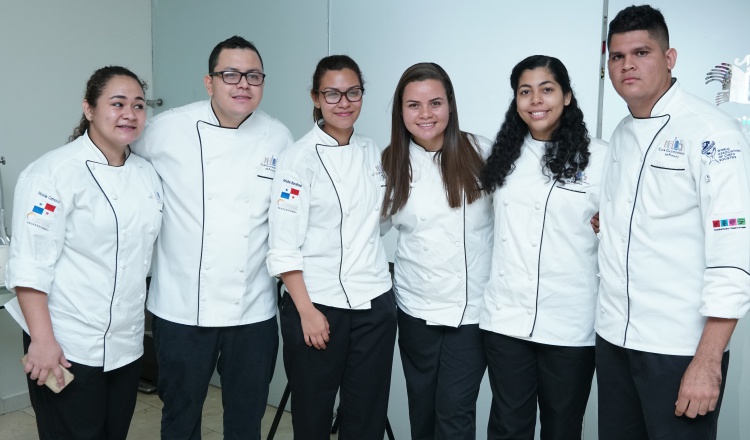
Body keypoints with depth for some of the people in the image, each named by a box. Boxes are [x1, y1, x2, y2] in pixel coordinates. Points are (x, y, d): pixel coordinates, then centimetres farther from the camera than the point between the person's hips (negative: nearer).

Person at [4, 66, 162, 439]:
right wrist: (42, 339, -20)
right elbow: (29, 264, -16)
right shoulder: (54, 172, -12)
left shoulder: (147, 174, 8)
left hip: (127, 346, 7)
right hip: (67, 349, -6)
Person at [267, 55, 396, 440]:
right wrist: (306, 311, -15)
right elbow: (283, 245, -11)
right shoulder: (298, 158, -8)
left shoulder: (372, 152, 8)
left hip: (375, 304, 4)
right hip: (318, 304, -4)